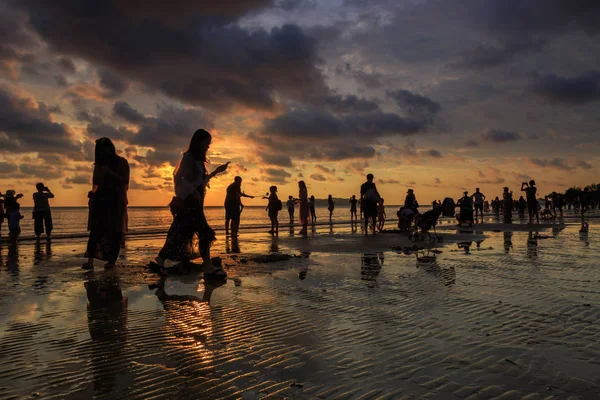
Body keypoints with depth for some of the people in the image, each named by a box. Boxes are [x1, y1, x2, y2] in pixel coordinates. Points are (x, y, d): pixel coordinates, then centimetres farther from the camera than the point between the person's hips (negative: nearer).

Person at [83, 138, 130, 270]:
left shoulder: (121, 162, 3)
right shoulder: (99, 164, 16)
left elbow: (124, 182, -8)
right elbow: (96, 183, 22)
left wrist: (108, 172, -17)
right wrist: (93, 192, 1)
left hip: (116, 202, -3)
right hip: (100, 201, 3)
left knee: (114, 232, -5)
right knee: (95, 230, -9)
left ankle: (111, 261, -2)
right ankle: (90, 260, -16)